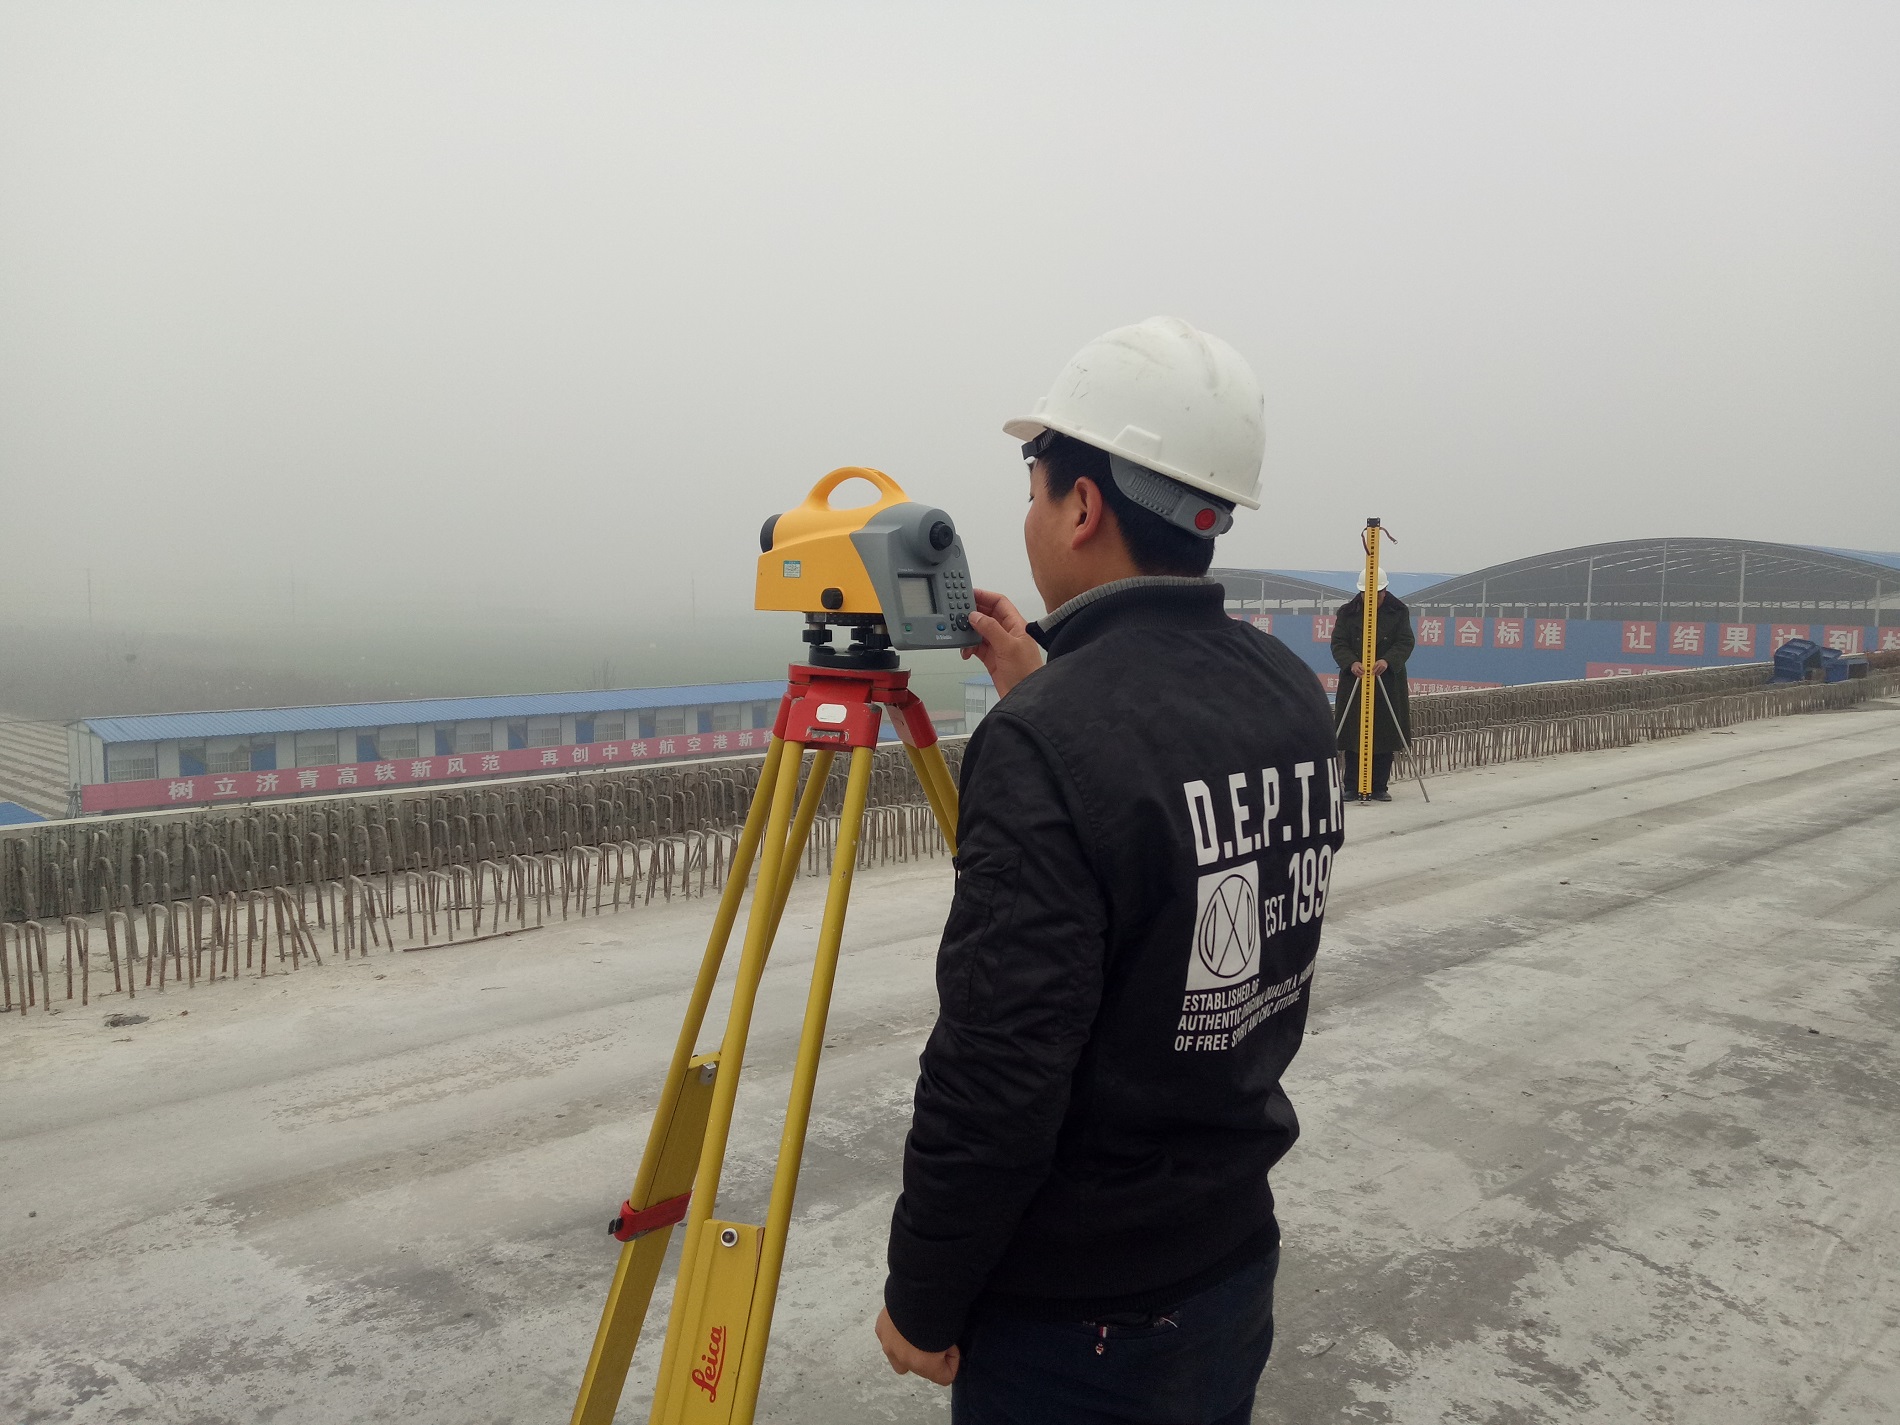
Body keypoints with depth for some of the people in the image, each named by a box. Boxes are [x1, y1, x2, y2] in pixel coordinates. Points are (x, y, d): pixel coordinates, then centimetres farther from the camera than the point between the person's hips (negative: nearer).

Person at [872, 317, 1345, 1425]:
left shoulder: (1049, 745, -27)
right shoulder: (1293, 696, -3)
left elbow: (995, 1078, -25)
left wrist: (921, 1302, -10)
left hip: (1073, 1319, -7)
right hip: (1235, 1264, 7)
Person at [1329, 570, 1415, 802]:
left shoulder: (1399, 612, 4)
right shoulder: (1347, 612, 3)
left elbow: (1405, 643, -5)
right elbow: (1338, 643, -3)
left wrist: (1387, 661, -25)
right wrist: (1351, 663, -23)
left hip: (1389, 684, 0)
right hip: (1353, 683, 0)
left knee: (1385, 738, 1)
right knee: (1353, 737, -1)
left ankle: (1380, 787, 11)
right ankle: (1352, 787, 8)